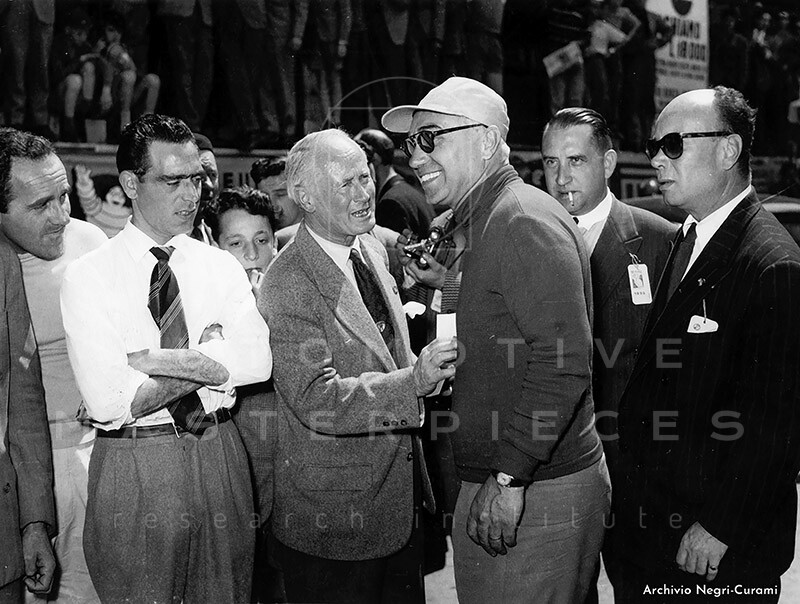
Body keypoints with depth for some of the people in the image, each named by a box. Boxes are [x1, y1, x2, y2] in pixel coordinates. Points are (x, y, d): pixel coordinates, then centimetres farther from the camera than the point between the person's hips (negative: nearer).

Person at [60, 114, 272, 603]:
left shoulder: (222, 266, 5)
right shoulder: (89, 276, -5)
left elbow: (257, 360, -12)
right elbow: (107, 400, -16)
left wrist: (151, 359, -16)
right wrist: (211, 361, -10)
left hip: (219, 458, 3)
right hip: (133, 469, -3)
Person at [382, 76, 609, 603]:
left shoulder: (524, 221, -16)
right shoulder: (484, 223, 16)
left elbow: (564, 361, -24)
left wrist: (508, 478, -23)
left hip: (534, 495, -10)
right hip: (498, 484, 10)